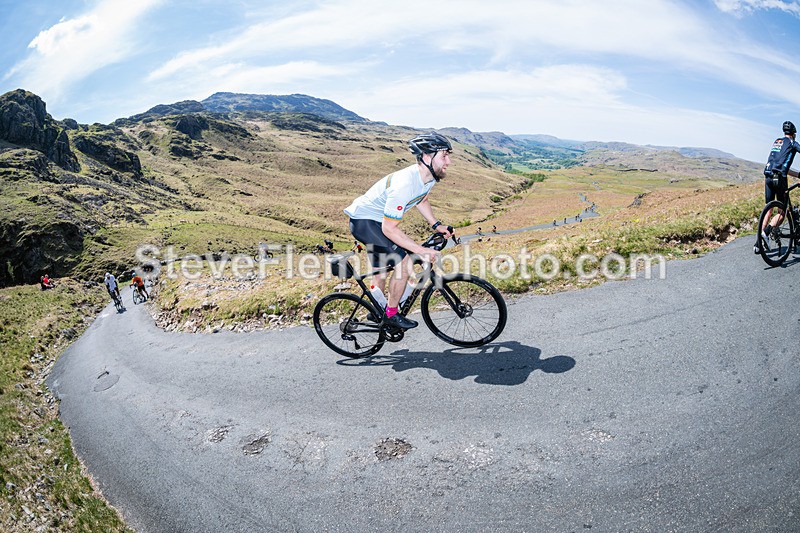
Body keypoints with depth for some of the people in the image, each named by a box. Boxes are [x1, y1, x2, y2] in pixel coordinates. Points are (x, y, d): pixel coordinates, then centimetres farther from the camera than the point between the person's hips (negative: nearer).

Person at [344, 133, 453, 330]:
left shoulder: (429, 176, -7)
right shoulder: (404, 185, -35)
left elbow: (421, 200, 16)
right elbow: (389, 228, -32)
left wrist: (436, 225, 5)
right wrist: (421, 250, -30)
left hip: (377, 221, 9)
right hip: (364, 221, -9)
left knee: (382, 272, 21)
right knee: (404, 262, -18)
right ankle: (391, 314, 0)